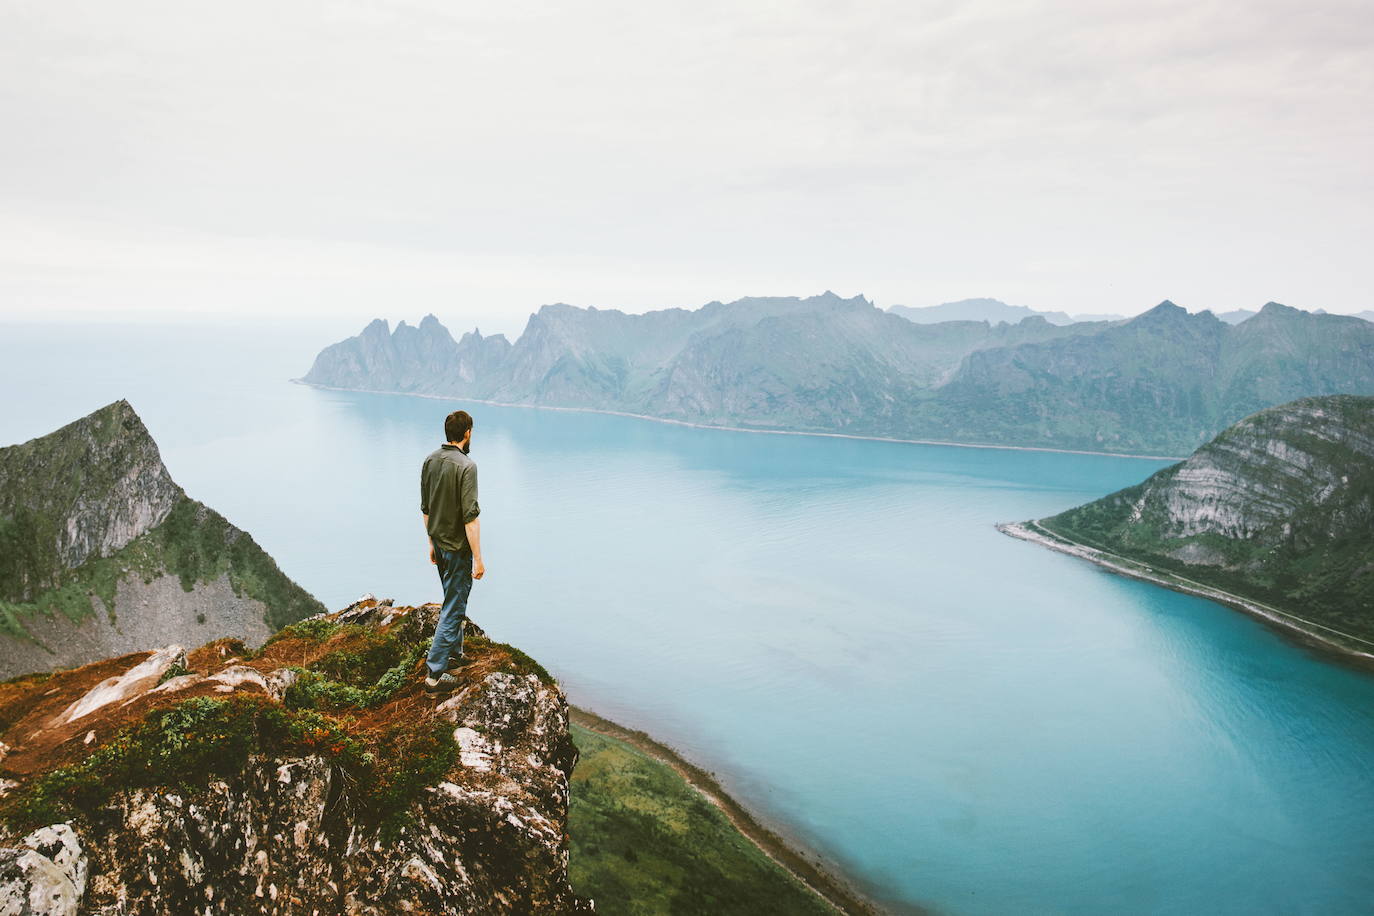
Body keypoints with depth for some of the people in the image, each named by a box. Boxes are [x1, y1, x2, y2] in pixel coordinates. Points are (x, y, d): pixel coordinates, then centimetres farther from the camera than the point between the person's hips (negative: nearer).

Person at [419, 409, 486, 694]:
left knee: (453, 602, 24)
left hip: (439, 543, 8)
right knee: (453, 609, 0)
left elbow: (425, 508, 10)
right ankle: (435, 673, 3)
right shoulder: (466, 466, -21)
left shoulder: (430, 460, 3)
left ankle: (453, 653, 38)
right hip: (458, 548, -8)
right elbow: (470, 517, -23)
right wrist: (478, 559, -19)